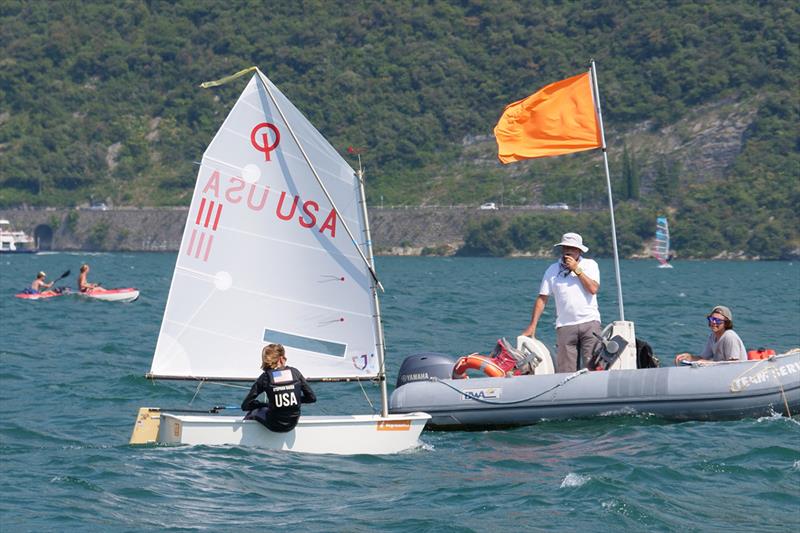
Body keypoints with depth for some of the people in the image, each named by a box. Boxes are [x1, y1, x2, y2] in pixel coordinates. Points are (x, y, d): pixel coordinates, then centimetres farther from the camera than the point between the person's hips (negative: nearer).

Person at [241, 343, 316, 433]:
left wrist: (264, 404, 8)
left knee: (253, 412, 29)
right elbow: (312, 398, 0)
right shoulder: (295, 372, -4)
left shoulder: (265, 377, -9)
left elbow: (245, 406, -8)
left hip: (275, 426, -3)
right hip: (292, 424, 3)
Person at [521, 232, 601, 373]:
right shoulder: (553, 270, 11)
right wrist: (532, 325, 5)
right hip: (565, 325, 1)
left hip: (589, 323, -1)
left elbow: (593, 289, -6)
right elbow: (542, 299, 10)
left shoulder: (590, 265, 9)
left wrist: (576, 269, -5)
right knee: (564, 371, -7)